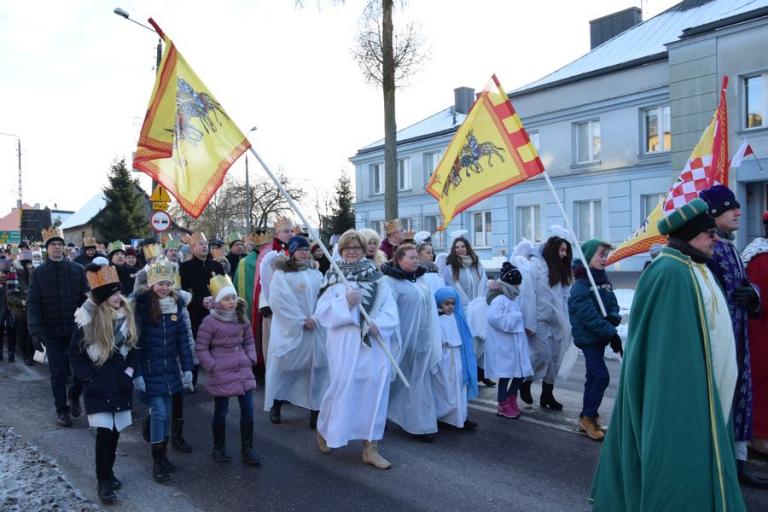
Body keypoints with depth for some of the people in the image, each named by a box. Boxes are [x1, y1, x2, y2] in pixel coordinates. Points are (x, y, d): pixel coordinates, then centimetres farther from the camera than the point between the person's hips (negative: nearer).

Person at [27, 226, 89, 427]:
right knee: (58, 373, 5)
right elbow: (33, 304, -2)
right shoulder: (38, 273, 0)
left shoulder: (77, 270, 1)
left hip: (77, 329, 1)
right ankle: (62, 411, 21)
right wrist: (35, 332, -10)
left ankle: (74, 395, 32)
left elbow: (86, 298, 2)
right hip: (52, 332, -1)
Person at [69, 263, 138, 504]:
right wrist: (89, 377, -9)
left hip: (121, 383, 4)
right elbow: (75, 353, -3)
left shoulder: (127, 316, 2)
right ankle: (103, 481, 5)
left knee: (115, 431, 10)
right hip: (98, 385, -4)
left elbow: (134, 348, 11)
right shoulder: (89, 320, -10)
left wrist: (130, 371, -2)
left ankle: (109, 471, 28)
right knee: (104, 432, -8)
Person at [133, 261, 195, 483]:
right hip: (149, 370, -5)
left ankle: (163, 455, 26)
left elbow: (183, 338, 4)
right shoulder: (141, 305, -13)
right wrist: (136, 373, -13)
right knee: (159, 413, -6)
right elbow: (133, 340, -12)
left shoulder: (176, 304, 1)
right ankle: (157, 462, 8)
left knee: (167, 412, 11)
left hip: (170, 369, 5)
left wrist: (187, 368, 2)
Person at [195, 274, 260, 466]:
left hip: (243, 371, 4)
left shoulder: (241, 318, 4)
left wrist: (251, 359, 2)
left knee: (248, 410, 4)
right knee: (221, 412, 9)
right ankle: (219, 447, 29)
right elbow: (201, 348, -6)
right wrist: (213, 366, -11)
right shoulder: (209, 322, -11)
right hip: (221, 373, -4)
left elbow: (249, 340, 14)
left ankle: (247, 449, 17)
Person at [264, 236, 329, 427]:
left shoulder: (316, 274, 11)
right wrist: (300, 321, -14)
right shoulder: (281, 273, -2)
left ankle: (315, 409, 6)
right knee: (283, 366, 3)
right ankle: (276, 405, 20)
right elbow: (279, 300, -12)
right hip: (289, 330, -3)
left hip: (315, 330, 4)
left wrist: (315, 318, -13)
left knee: (316, 366, 1)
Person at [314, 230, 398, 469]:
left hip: (375, 344, 3)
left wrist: (378, 325, -15)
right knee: (343, 386, -2)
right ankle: (323, 429, 27)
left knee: (375, 388, 1)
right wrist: (345, 302, -18)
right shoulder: (333, 278, 4)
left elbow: (390, 309, 2)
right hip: (344, 344, -2)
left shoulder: (377, 278, 9)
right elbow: (322, 312, -4)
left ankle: (370, 447, 12)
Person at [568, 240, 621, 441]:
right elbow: (588, 314, -22)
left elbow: (613, 303, 8)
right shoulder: (580, 283, -16)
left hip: (600, 336, 8)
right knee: (602, 377, -11)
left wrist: (613, 318, -14)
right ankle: (589, 417, 4)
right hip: (587, 337, -8)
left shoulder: (603, 280, 9)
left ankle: (586, 419, 23)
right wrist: (611, 333, -23)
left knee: (593, 377, 13)